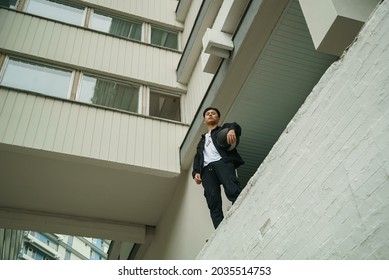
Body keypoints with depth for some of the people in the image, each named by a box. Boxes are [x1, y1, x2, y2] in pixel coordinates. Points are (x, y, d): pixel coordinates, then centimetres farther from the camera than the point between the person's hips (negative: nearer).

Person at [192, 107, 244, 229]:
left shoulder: (224, 128, 28)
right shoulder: (202, 140, 40)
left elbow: (236, 126, 5)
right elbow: (197, 158, 27)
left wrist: (232, 130, -22)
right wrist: (196, 172, 5)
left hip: (222, 161, -3)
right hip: (206, 168, 3)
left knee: (232, 190, -31)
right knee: (213, 202, -18)